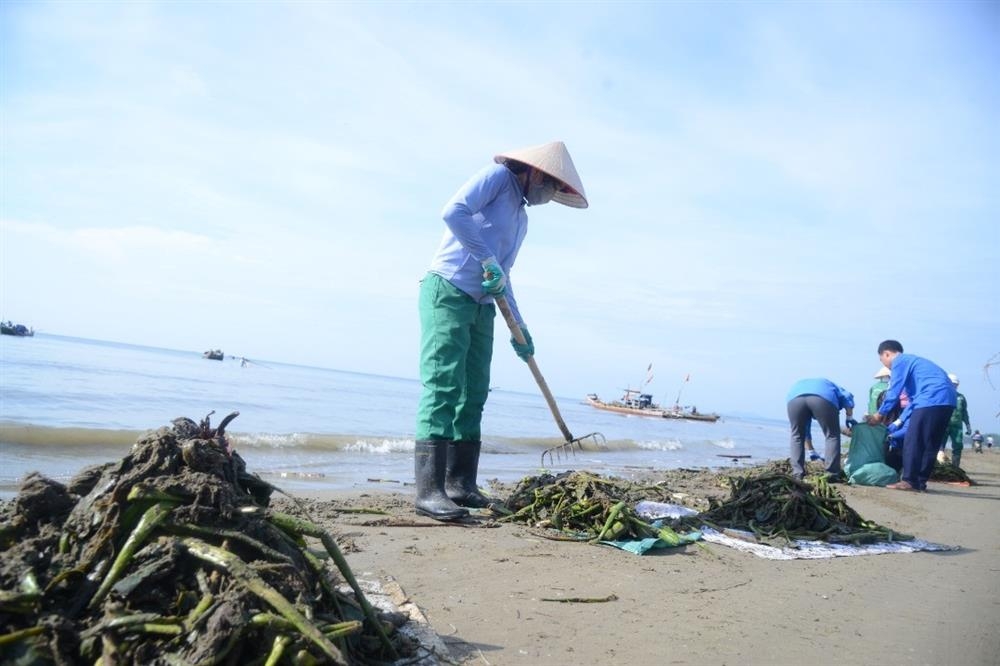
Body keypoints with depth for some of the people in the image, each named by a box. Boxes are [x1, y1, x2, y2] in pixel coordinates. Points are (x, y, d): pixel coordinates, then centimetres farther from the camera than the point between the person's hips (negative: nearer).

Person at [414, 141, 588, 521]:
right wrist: (488, 261, -18)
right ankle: (429, 490, -17)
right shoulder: (497, 176, 1)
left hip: (481, 304, 9)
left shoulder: (522, 218, 24)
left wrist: (519, 328, 22)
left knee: (473, 396, 5)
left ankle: (461, 485, 10)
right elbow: (454, 211, -16)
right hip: (446, 292, -9)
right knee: (442, 388, -15)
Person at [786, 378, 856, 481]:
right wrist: (849, 418, 27)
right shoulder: (830, 387, 43)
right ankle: (832, 474, 13)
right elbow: (846, 397, 18)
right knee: (832, 435, 14)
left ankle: (797, 474, 15)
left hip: (795, 397, 3)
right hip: (823, 397, -2)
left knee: (797, 436, 20)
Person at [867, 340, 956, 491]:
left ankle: (909, 481, -4)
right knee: (930, 444, 12)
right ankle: (921, 481, 15)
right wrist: (899, 422, 32)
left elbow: (894, 391, -2)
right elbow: (913, 398, 33)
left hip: (931, 399, -9)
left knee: (913, 442, -4)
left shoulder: (899, 361, 4)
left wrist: (880, 414, 9)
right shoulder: (912, 361, 32)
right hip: (947, 400, 9)